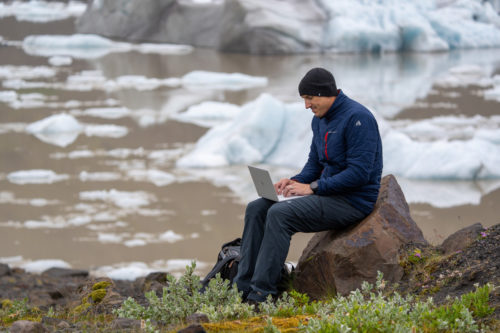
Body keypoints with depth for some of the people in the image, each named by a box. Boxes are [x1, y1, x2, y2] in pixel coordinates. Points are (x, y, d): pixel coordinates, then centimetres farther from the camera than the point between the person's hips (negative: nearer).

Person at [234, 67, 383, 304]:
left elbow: (359, 173, -23)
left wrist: (313, 187, -22)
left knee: (280, 214, -27)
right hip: (329, 194, 10)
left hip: (353, 201, -10)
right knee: (257, 209, -3)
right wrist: (295, 181, -2)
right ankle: (242, 288, -7)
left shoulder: (357, 118, -17)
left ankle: (262, 293, -25)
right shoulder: (320, 120, 12)